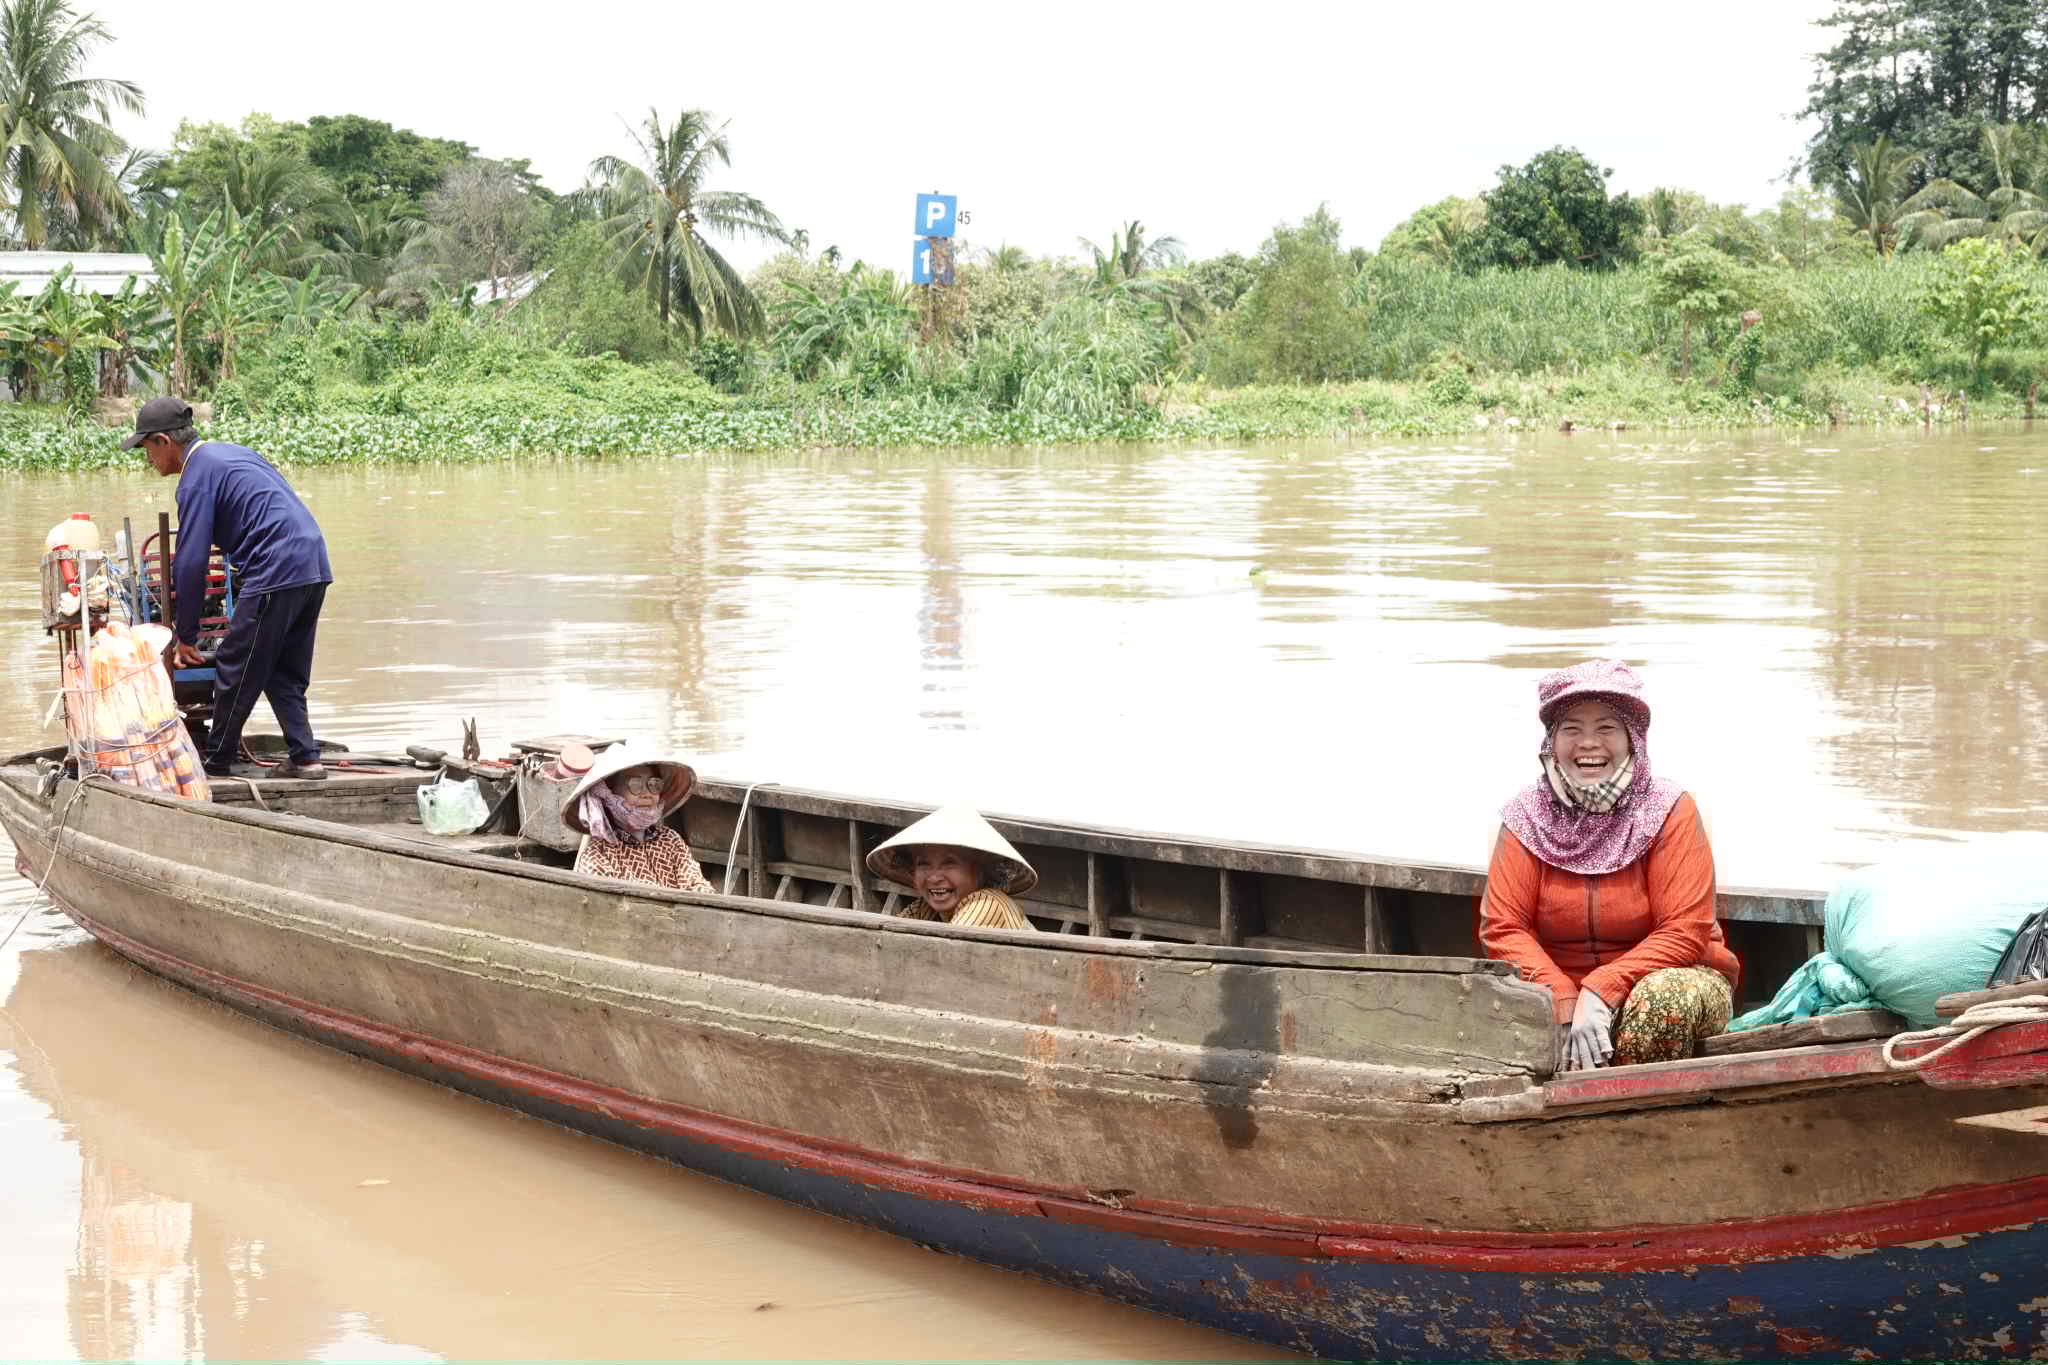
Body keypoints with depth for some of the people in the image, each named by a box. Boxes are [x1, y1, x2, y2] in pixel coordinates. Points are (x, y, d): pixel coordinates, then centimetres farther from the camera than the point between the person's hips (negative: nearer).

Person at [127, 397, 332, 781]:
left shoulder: (197, 476, -6)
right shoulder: (231, 453, 22)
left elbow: (191, 562, -8)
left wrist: (186, 635, -1)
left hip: (274, 574, -9)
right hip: (314, 566, 9)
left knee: (235, 669, 3)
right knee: (283, 674, 15)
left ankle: (217, 757, 13)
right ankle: (305, 758, 9)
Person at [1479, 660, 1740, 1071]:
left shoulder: (1669, 810, -8)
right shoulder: (1527, 816, -2)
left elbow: (1685, 933, -14)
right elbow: (1502, 928, -8)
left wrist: (1600, 992, -25)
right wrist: (1565, 1004, -24)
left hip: (1665, 978, -2)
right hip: (1558, 988, 2)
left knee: (1662, 997, -37)